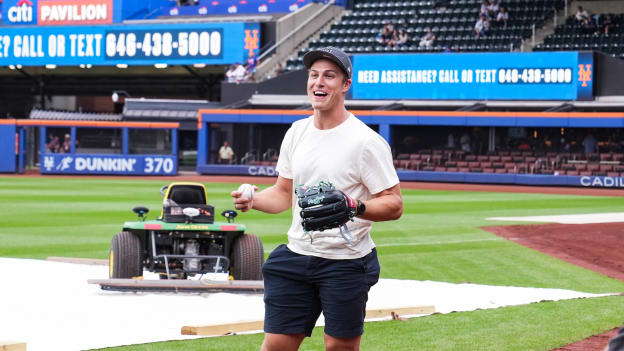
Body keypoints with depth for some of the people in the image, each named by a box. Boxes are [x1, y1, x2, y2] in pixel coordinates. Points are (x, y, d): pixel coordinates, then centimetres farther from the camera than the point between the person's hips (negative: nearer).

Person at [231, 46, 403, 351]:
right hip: (296, 255, 6)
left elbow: (394, 205, -12)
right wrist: (253, 200, -1)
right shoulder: (296, 132, 9)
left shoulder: (366, 141, -11)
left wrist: (355, 208, -30)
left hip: (346, 262, -5)